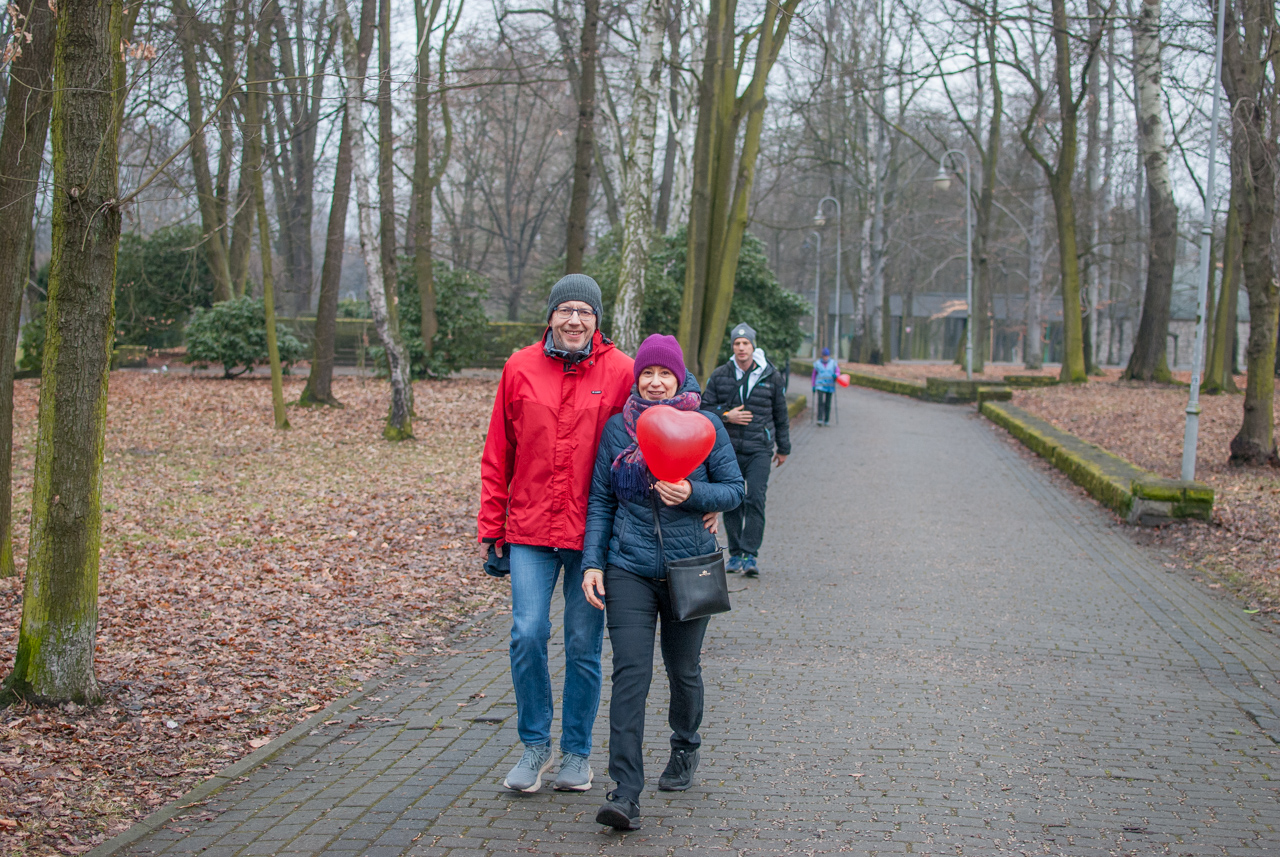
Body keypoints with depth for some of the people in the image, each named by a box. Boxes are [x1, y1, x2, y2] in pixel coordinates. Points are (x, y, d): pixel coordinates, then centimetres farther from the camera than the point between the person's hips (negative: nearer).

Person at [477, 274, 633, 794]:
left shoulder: (620, 372, -1)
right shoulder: (520, 369, 3)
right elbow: (497, 457, 8)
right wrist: (492, 530, 5)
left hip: (592, 534, -1)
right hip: (530, 531, 1)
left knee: (584, 646, 6)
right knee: (528, 635, -8)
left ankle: (577, 752, 22)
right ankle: (535, 745, 12)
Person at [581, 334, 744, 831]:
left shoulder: (706, 426, 0)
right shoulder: (617, 428, 4)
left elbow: (734, 490, 2)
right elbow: (600, 500, 6)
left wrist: (692, 493, -18)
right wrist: (592, 562, -2)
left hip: (688, 569, 0)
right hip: (629, 570, 0)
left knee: (683, 669, 14)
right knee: (630, 673, -10)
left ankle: (685, 750, 42)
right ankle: (626, 794, -14)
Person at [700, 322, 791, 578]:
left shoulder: (771, 376, 4)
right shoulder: (720, 375, 5)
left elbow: (780, 415, 14)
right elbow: (705, 406, 8)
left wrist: (783, 448, 19)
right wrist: (726, 416, -10)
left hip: (759, 450, -2)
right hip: (729, 450, 2)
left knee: (756, 499, -14)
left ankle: (750, 555, -12)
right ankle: (735, 554, 15)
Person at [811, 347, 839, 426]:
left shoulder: (833, 363, 6)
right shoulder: (817, 364, 6)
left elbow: (838, 372, 6)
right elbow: (814, 375, 12)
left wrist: (836, 375, -19)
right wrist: (813, 386, 9)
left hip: (830, 387, 1)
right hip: (820, 386, -1)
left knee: (828, 404, 3)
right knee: (820, 402, -15)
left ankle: (826, 420, 11)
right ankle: (819, 420, -19)